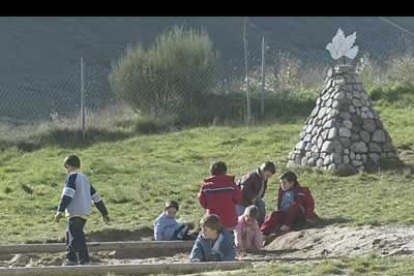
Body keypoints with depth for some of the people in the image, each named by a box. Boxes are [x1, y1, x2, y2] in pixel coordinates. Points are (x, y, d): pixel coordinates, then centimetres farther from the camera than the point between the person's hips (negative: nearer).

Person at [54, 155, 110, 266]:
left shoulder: (72, 177, -5)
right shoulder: (85, 179, 20)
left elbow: (67, 195, -19)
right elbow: (96, 197, 24)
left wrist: (60, 211, -25)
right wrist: (104, 213, 30)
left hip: (75, 214, -9)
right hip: (84, 214, 9)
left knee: (77, 239, -12)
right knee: (70, 236, 21)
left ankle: (84, 261, -20)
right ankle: (71, 259, 29)